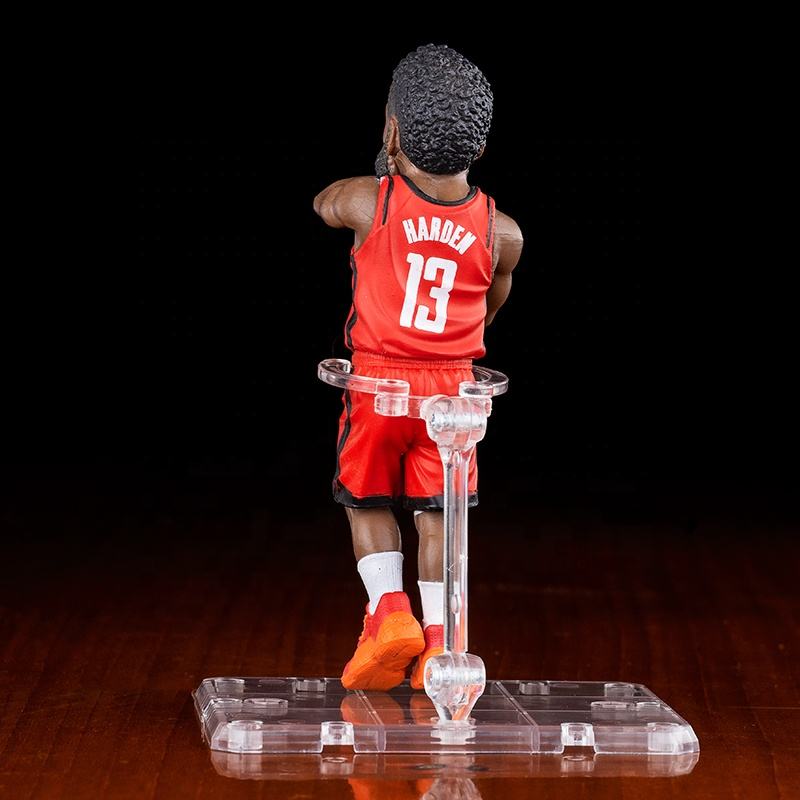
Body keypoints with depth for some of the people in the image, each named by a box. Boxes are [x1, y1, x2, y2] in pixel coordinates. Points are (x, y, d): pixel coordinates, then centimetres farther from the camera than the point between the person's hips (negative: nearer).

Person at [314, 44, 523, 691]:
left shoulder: (366, 202, -12)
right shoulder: (502, 234, -7)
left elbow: (322, 205, 13)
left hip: (378, 381, -1)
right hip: (452, 385, 1)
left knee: (369, 503, 18)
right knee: (437, 516, 12)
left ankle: (389, 608, 1)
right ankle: (437, 643, 9)